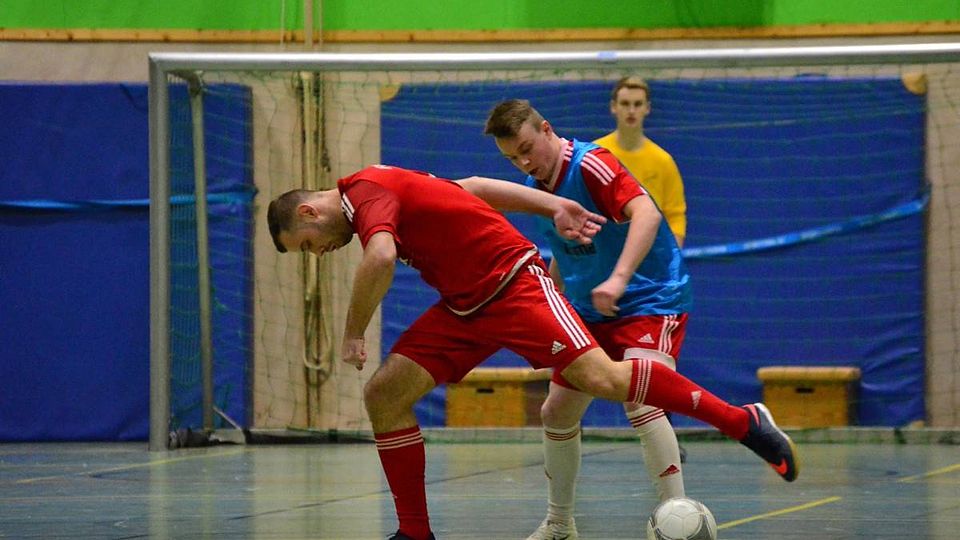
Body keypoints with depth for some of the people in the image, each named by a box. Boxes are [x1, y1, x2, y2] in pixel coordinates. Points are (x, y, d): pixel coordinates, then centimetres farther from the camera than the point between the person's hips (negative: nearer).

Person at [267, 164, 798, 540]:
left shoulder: (364, 191, -15)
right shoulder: (383, 189, 15)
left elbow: (380, 258, -34)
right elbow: (470, 187, 19)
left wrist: (352, 335, -21)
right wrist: (553, 206, 16)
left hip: (512, 283, -10)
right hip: (463, 309, 10)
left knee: (602, 379, -20)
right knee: (384, 396, -1)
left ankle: (743, 420, -9)